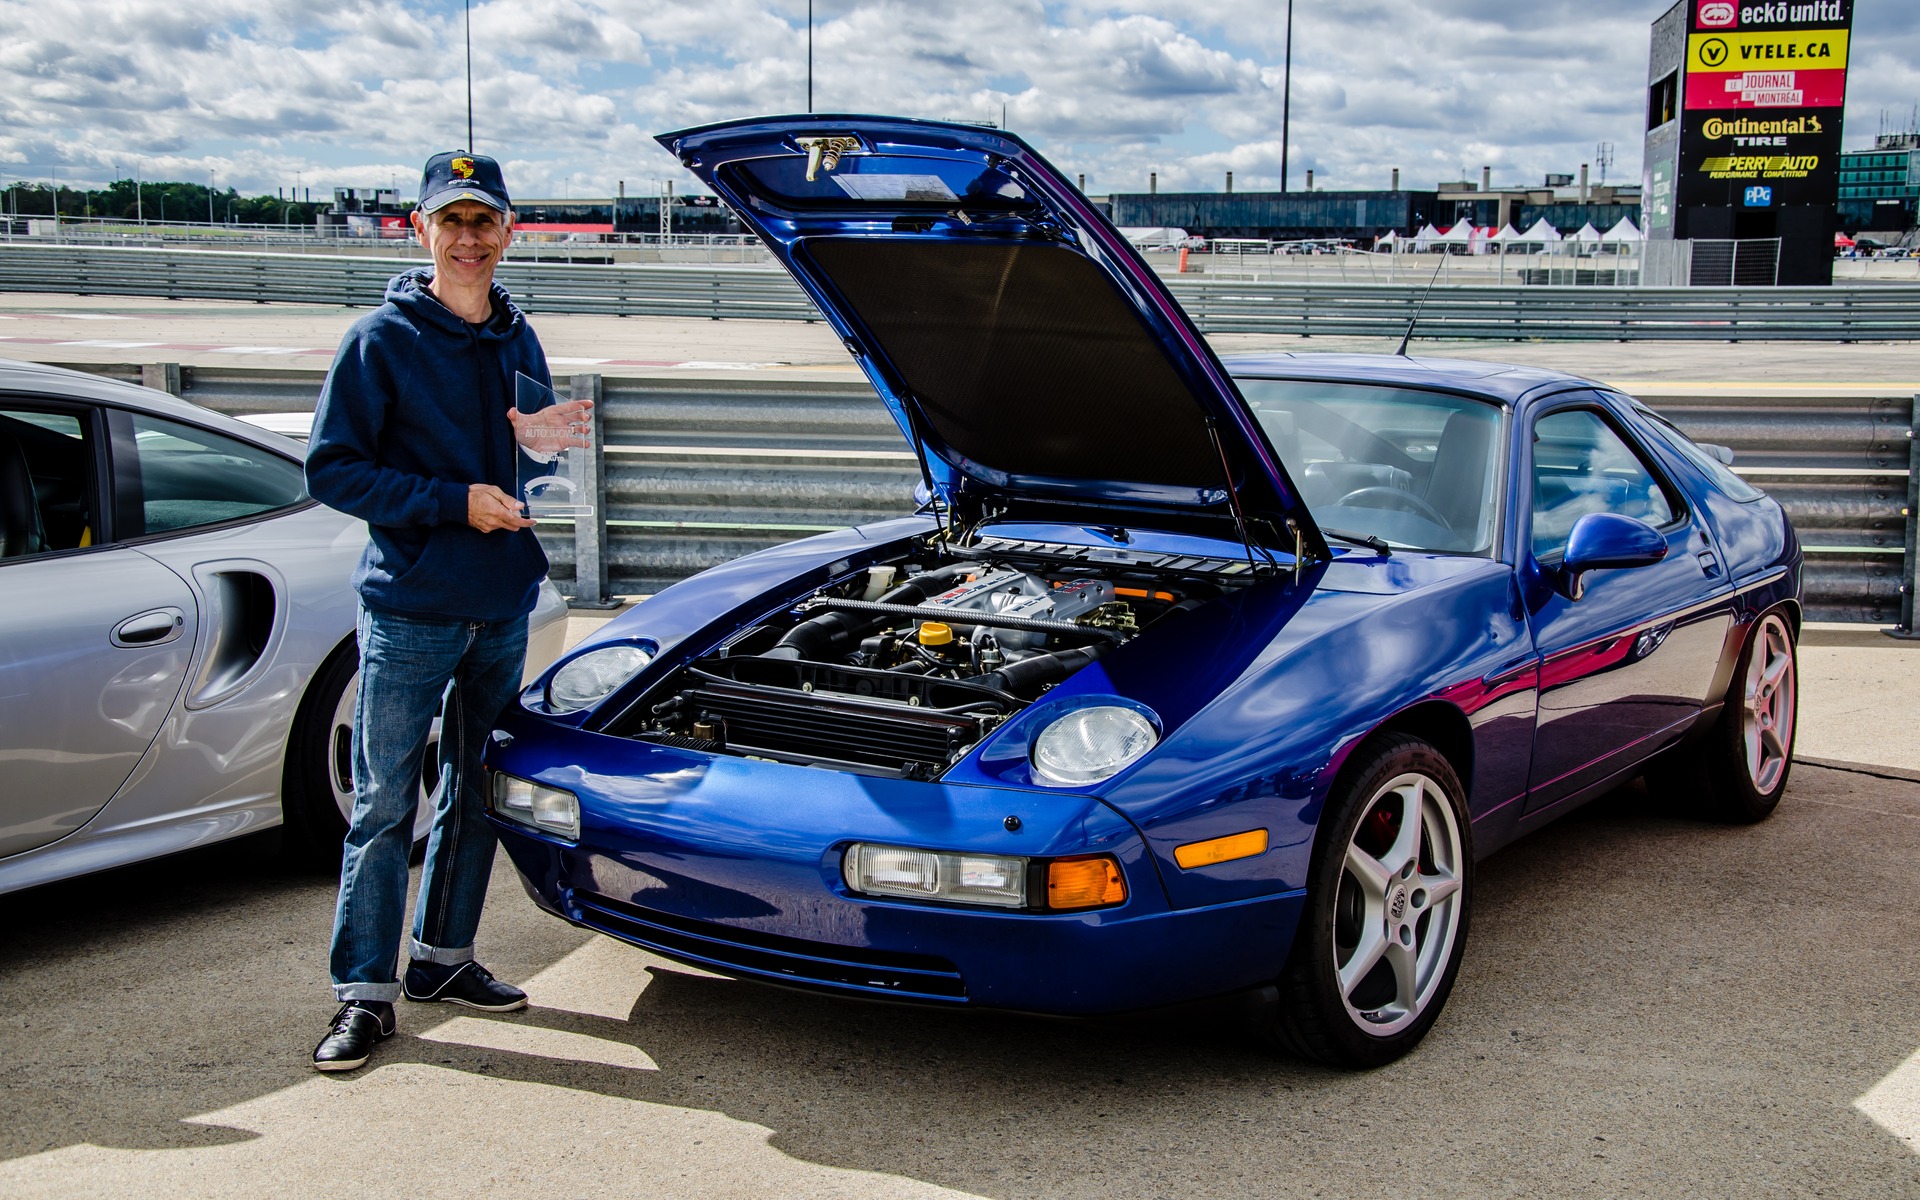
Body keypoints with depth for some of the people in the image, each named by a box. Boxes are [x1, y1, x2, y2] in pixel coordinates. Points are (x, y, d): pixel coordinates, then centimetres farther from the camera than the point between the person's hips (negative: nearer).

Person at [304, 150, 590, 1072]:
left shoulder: (518, 341, 10)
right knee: (384, 804, -2)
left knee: (478, 791, 14)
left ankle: (443, 958, 28)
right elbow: (332, 470, -11)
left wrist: (544, 447, -3)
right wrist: (453, 503, -19)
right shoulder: (382, 340, -8)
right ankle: (364, 993, 6)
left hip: (503, 606, 6)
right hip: (409, 608, -6)